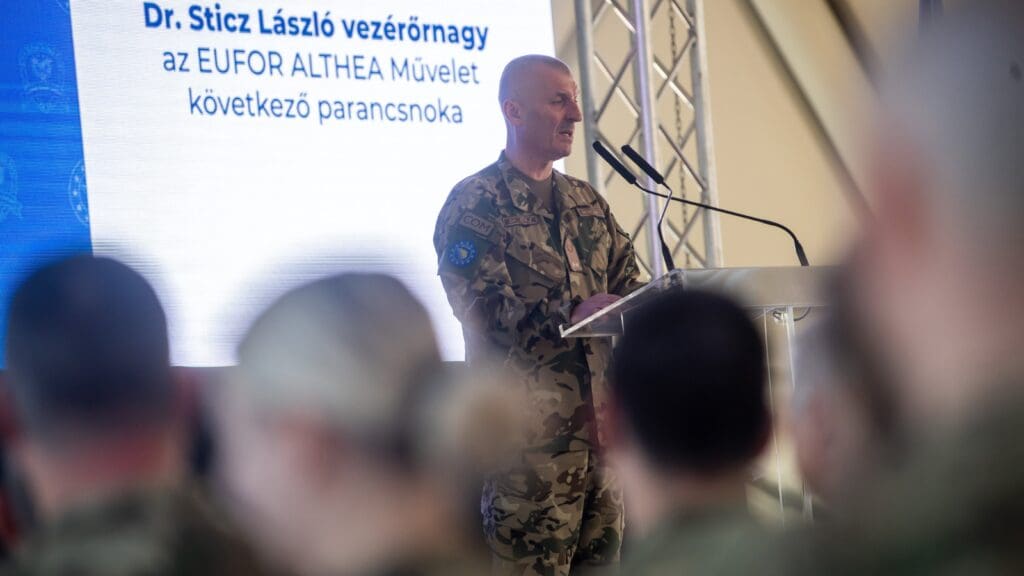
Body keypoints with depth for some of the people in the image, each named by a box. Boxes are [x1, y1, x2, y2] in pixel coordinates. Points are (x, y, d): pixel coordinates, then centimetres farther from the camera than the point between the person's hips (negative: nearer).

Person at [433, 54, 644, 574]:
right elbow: (484, 311, -14)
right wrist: (573, 314, -25)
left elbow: (629, 287, 16)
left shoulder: (588, 203, 18)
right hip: (532, 427, -7)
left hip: (604, 417, 7)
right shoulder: (474, 205, -3)